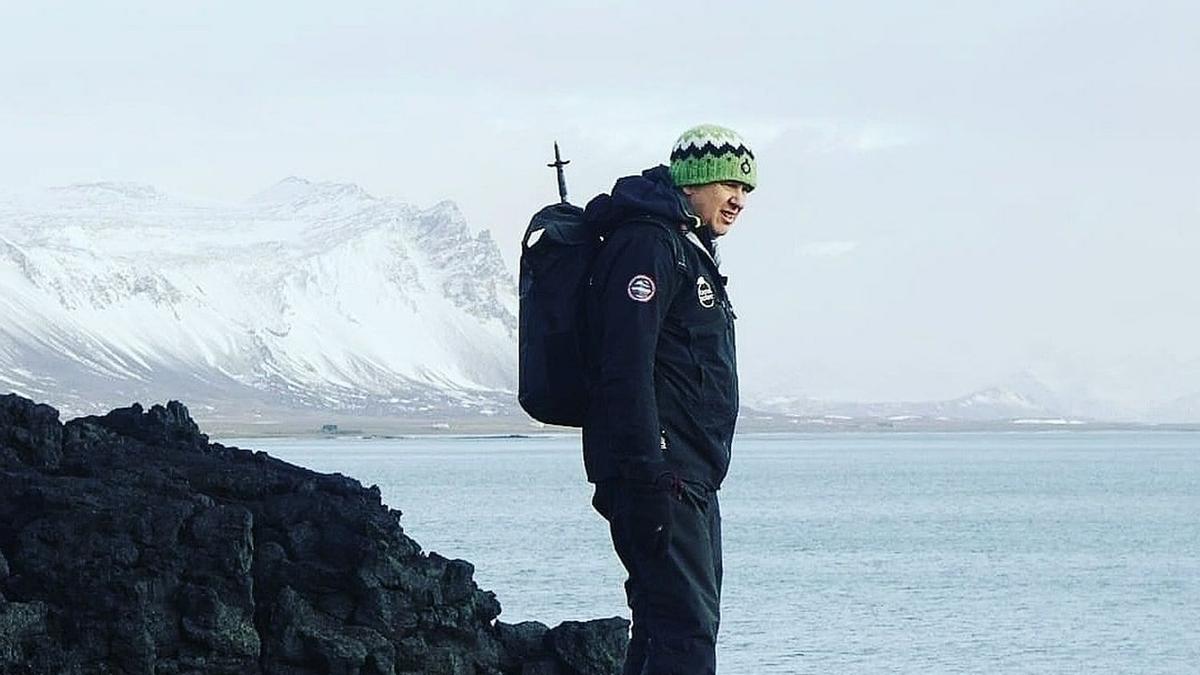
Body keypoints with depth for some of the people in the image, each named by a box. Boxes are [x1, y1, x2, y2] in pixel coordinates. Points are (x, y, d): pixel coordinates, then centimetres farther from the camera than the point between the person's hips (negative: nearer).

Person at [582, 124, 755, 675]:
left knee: (678, 626, 11)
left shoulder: (690, 251, 24)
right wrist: (649, 478, -26)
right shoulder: (648, 245, -11)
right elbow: (626, 368, -20)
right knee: (687, 629, -17)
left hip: (690, 480, 11)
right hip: (660, 477, -11)